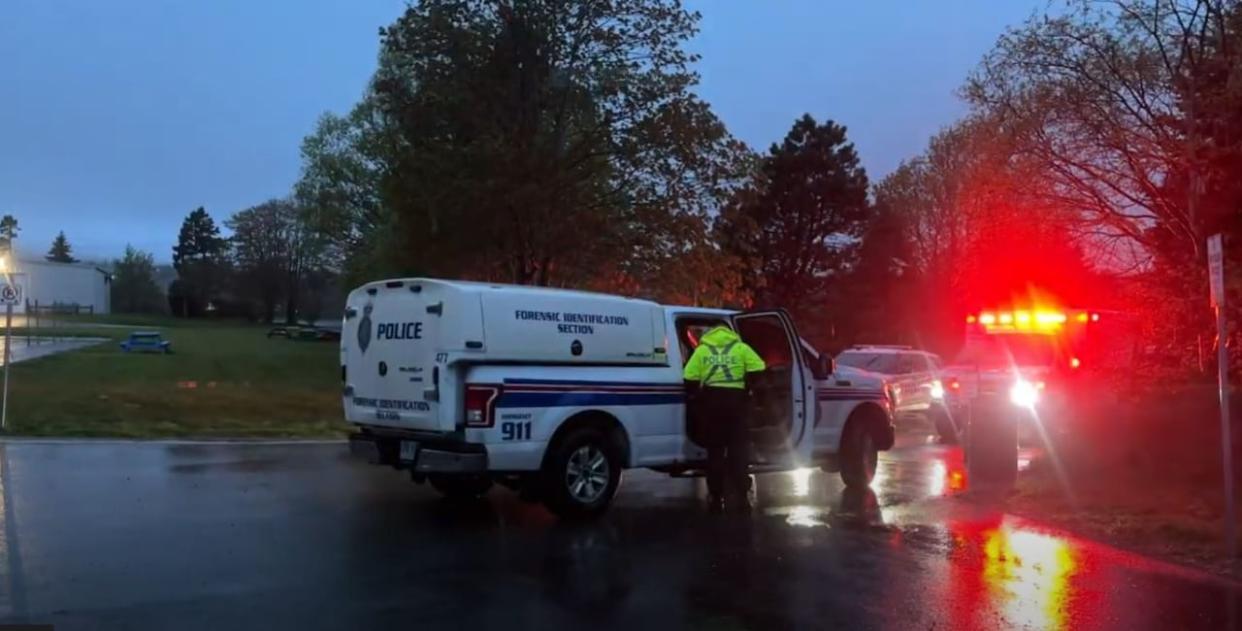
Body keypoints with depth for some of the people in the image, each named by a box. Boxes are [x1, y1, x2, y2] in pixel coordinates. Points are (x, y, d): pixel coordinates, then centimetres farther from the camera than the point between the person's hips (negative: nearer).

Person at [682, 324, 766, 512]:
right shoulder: (741, 348, 11)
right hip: (736, 400, -1)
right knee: (738, 450, 8)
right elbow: (757, 370, -3)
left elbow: (690, 379, 1)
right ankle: (741, 496, 7)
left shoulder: (702, 349, 12)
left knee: (715, 451, 9)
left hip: (711, 401, 1)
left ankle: (716, 497, 11)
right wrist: (749, 390, 9)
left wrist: (695, 399, 13)